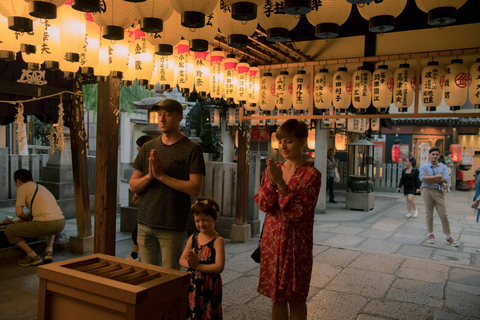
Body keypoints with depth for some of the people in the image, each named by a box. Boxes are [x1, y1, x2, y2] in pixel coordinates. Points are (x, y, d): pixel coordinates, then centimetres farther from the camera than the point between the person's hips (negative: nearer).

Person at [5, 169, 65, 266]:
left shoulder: (22, 188, 6)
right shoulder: (40, 187, 29)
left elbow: (19, 212, -1)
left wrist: (26, 219, 20)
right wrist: (20, 220, 46)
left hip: (44, 224, -7)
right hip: (61, 224, 7)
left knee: (9, 231, 13)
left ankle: (33, 257, 8)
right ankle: (49, 251, 19)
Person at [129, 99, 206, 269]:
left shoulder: (192, 149, -6)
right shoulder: (148, 147, 8)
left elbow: (195, 188, -14)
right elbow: (133, 186, 8)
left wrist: (162, 175, -16)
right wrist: (149, 175, -13)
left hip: (172, 227, -4)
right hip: (145, 223, 5)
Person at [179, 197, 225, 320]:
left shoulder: (218, 241, -12)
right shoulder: (193, 238, 5)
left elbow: (219, 267, -19)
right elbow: (182, 260, 5)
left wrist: (197, 265, -20)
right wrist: (190, 264, -17)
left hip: (209, 286, -5)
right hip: (192, 284, 5)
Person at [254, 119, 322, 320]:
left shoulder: (311, 174, -10)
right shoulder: (272, 170, 5)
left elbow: (299, 211, -16)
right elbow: (263, 205, -3)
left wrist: (281, 183, -23)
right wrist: (271, 182, -19)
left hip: (296, 242, -4)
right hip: (272, 240, 4)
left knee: (295, 298, 10)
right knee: (276, 296, 16)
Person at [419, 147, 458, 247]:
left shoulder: (443, 167, 9)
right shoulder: (424, 167, 4)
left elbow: (445, 179, -7)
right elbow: (422, 178, -13)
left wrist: (429, 178, -10)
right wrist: (437, 177, -12)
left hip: (439, 192, 1)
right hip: (428, 191, -1)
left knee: (443, 215, 0)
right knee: (429, 214, 4)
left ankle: (448, 237, 8)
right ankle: (431, 235, 18)